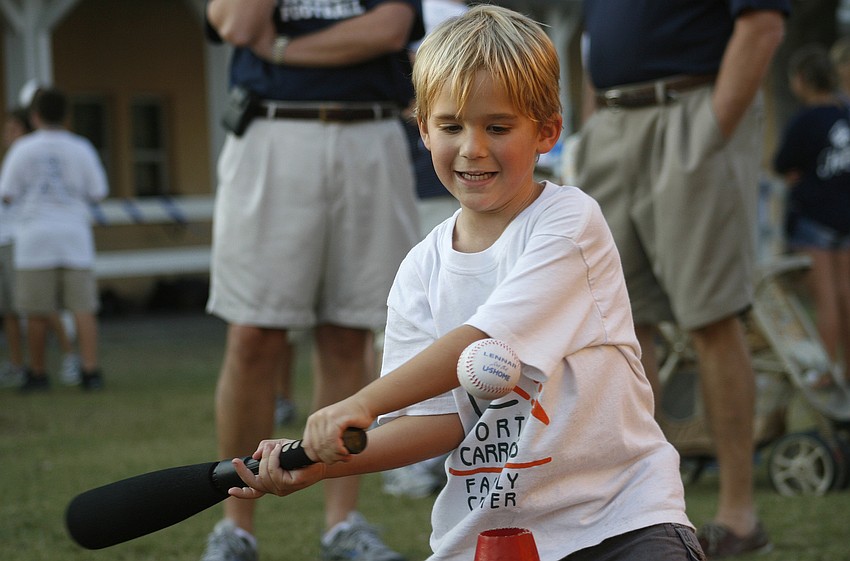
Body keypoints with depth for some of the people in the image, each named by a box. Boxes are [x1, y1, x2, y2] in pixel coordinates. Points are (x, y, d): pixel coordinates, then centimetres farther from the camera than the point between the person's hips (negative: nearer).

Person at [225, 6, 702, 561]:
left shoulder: (569, 221, -8)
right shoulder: (422, 271, 6)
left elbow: (487, 341, -21)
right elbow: (442, 420, -1)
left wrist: (363, 403, -24)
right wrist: (321, 463, -14)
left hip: (617, 516, -4)